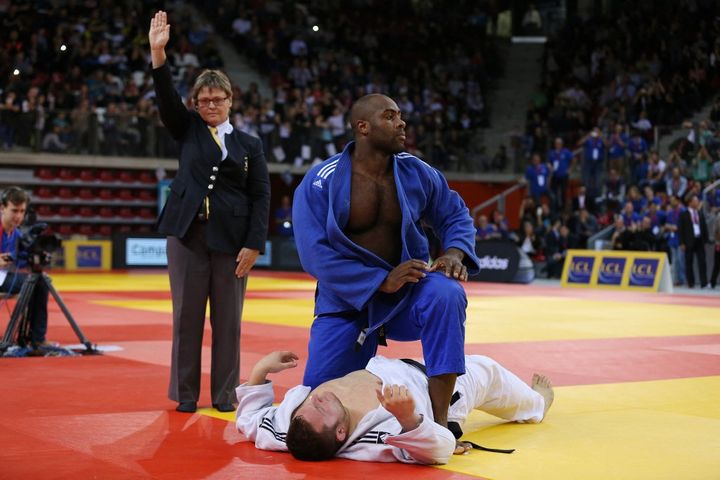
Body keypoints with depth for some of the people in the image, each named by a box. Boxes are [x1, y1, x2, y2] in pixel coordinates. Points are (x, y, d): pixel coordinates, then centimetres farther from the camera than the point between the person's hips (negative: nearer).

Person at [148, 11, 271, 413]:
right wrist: (158, 52, -19)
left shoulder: (249, 145, 9)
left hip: (231, 239, 0)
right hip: (188, 234, 1)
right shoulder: (188, 130, 12)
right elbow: (167, 98, -5)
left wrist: (254, 245, -7)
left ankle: (225, 394, 14)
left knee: (228, 319, 4)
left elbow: (261, 197, 3)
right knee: (187, 316, 3)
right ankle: (186, 394, 12)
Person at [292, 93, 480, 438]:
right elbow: (315, 253, -18)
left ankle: (440, 419, -29)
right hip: (348, 300, -1)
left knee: (445, 294, -34)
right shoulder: (320, 182, -12)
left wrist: (455, 252, -14)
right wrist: (382, 281, -24)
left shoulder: (416, 173, -4)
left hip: (407, 292, 1)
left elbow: (455, 215, 10)